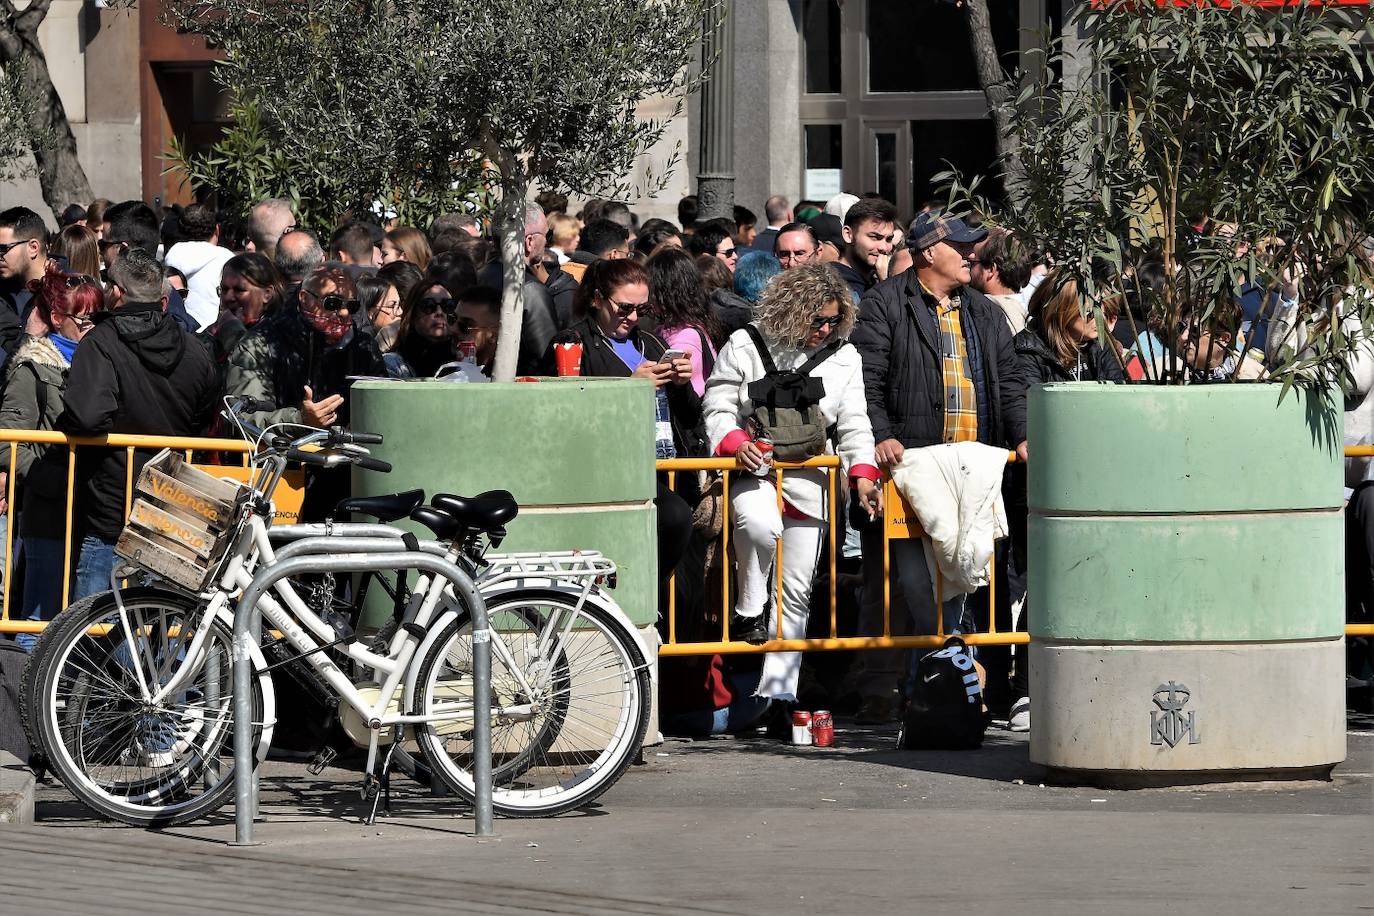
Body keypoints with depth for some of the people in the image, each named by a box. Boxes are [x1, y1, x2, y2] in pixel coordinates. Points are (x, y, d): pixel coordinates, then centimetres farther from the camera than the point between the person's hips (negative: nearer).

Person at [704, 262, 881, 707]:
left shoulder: (844, 357, 12)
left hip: (810, 481, 4)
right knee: (760, 524, -39)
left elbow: (854, 424, 10)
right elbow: (718, 408, -1)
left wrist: (863, 474, -6)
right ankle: (748, 612, -15)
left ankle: (777, 693, 8)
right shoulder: (745, 346, 1)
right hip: (754, 469, -4)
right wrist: (736, 442, -22)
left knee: (796, 591, 4)